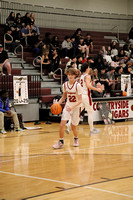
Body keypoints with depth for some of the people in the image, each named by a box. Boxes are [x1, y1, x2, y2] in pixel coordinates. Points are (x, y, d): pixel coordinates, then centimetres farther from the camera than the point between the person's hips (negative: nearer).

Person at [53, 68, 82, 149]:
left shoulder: (77, 85, -17)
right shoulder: (65, 85, -2)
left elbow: (80, 100, -18)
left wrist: (72, 107, -32)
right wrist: (57, 103, -3)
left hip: (76, 108, -3)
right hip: (67, 106, 3)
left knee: (73, 127, 6)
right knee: (62, 124, -13)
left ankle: (76, 139, 36)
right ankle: (61, 142, -1)